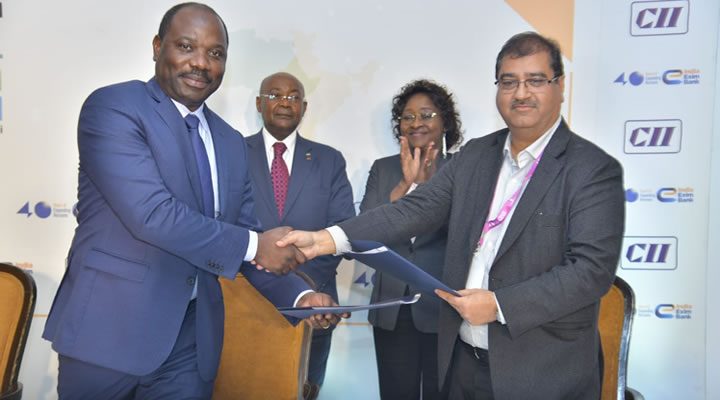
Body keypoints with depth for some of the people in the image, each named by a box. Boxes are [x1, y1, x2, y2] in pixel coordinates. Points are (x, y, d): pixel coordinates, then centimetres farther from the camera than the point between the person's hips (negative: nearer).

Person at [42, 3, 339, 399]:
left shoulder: (231, 142, 10)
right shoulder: (112, 106, -9)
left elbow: (244, 234, 10)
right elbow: (151, 214, -21)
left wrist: (299, 294, -5)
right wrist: (252, 245, -14)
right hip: (110, 329, -5)